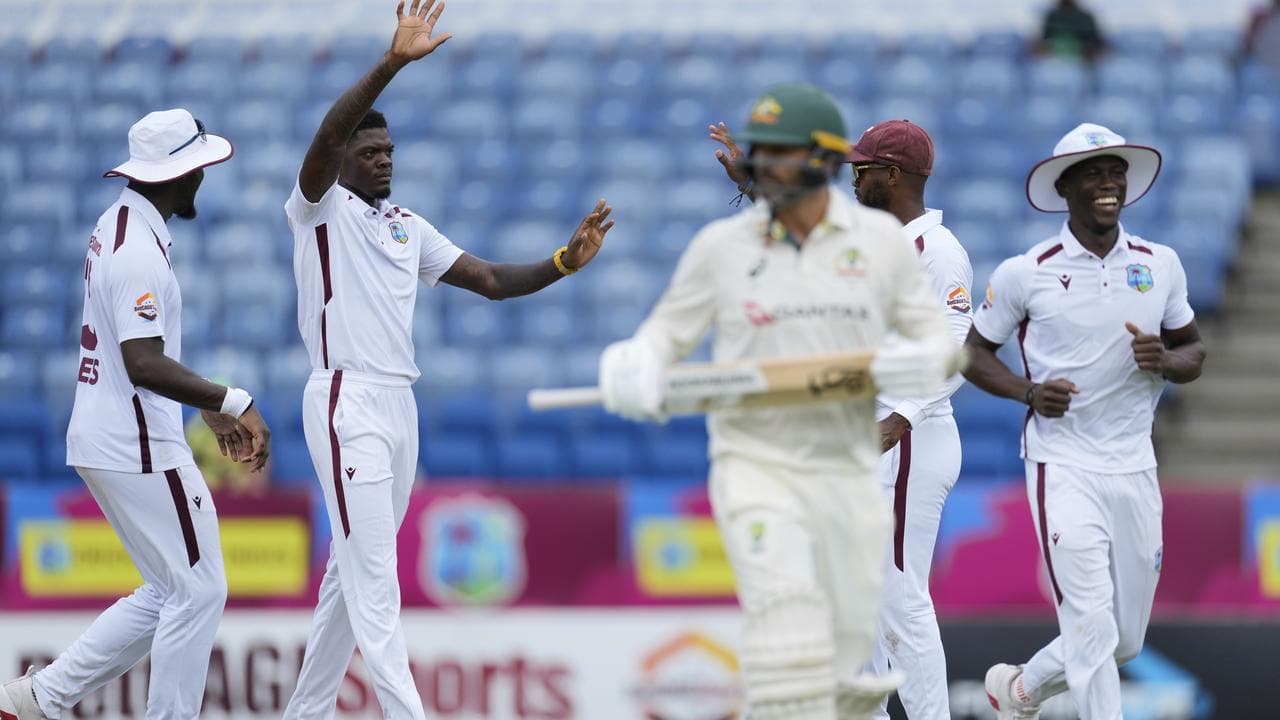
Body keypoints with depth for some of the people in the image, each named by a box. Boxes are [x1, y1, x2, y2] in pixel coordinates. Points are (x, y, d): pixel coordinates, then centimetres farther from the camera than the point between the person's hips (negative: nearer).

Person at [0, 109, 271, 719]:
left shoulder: (116, 228, 13)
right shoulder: (140, 253, -20)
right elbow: (143, 364, -30)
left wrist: (211, 408, 21)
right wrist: (232, 401, -34)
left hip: (102, 441, 10)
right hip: (140, 449, -10)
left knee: (171, 591, 16)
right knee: (198, 590, -2)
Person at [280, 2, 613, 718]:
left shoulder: (408, 226, 19)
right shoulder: (322, 209, -2)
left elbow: (488, 278, 14)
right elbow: (328, 134, -22)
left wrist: (565, 262, -2)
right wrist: (393, 63, -32)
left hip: (399, 406, 8)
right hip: (347, 402, -8)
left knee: (354, 571, 12)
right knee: (373, 575, -12)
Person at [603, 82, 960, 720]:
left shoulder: (880, 238, 5)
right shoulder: (720, 246, 3)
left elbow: (937, 336, 10)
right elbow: (666, 333, 9)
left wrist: (924, 362, -14)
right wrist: (634, 369, -13)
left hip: (850, 470, 2)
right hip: (755, 460, -2)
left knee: (847, 658, 3)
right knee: (789, 620, -23)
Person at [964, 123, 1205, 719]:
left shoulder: (1160, 265, 6)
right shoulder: (1025, 274, -4)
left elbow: (1194, 352, 16)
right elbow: (974, 352, 6)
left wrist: (1165, 360, -8)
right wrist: (1029, 391, -12)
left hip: (1134, 467, 5)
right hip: (1063, 465, -4)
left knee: (1126, 640, 12)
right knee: (1093, 626, -15)